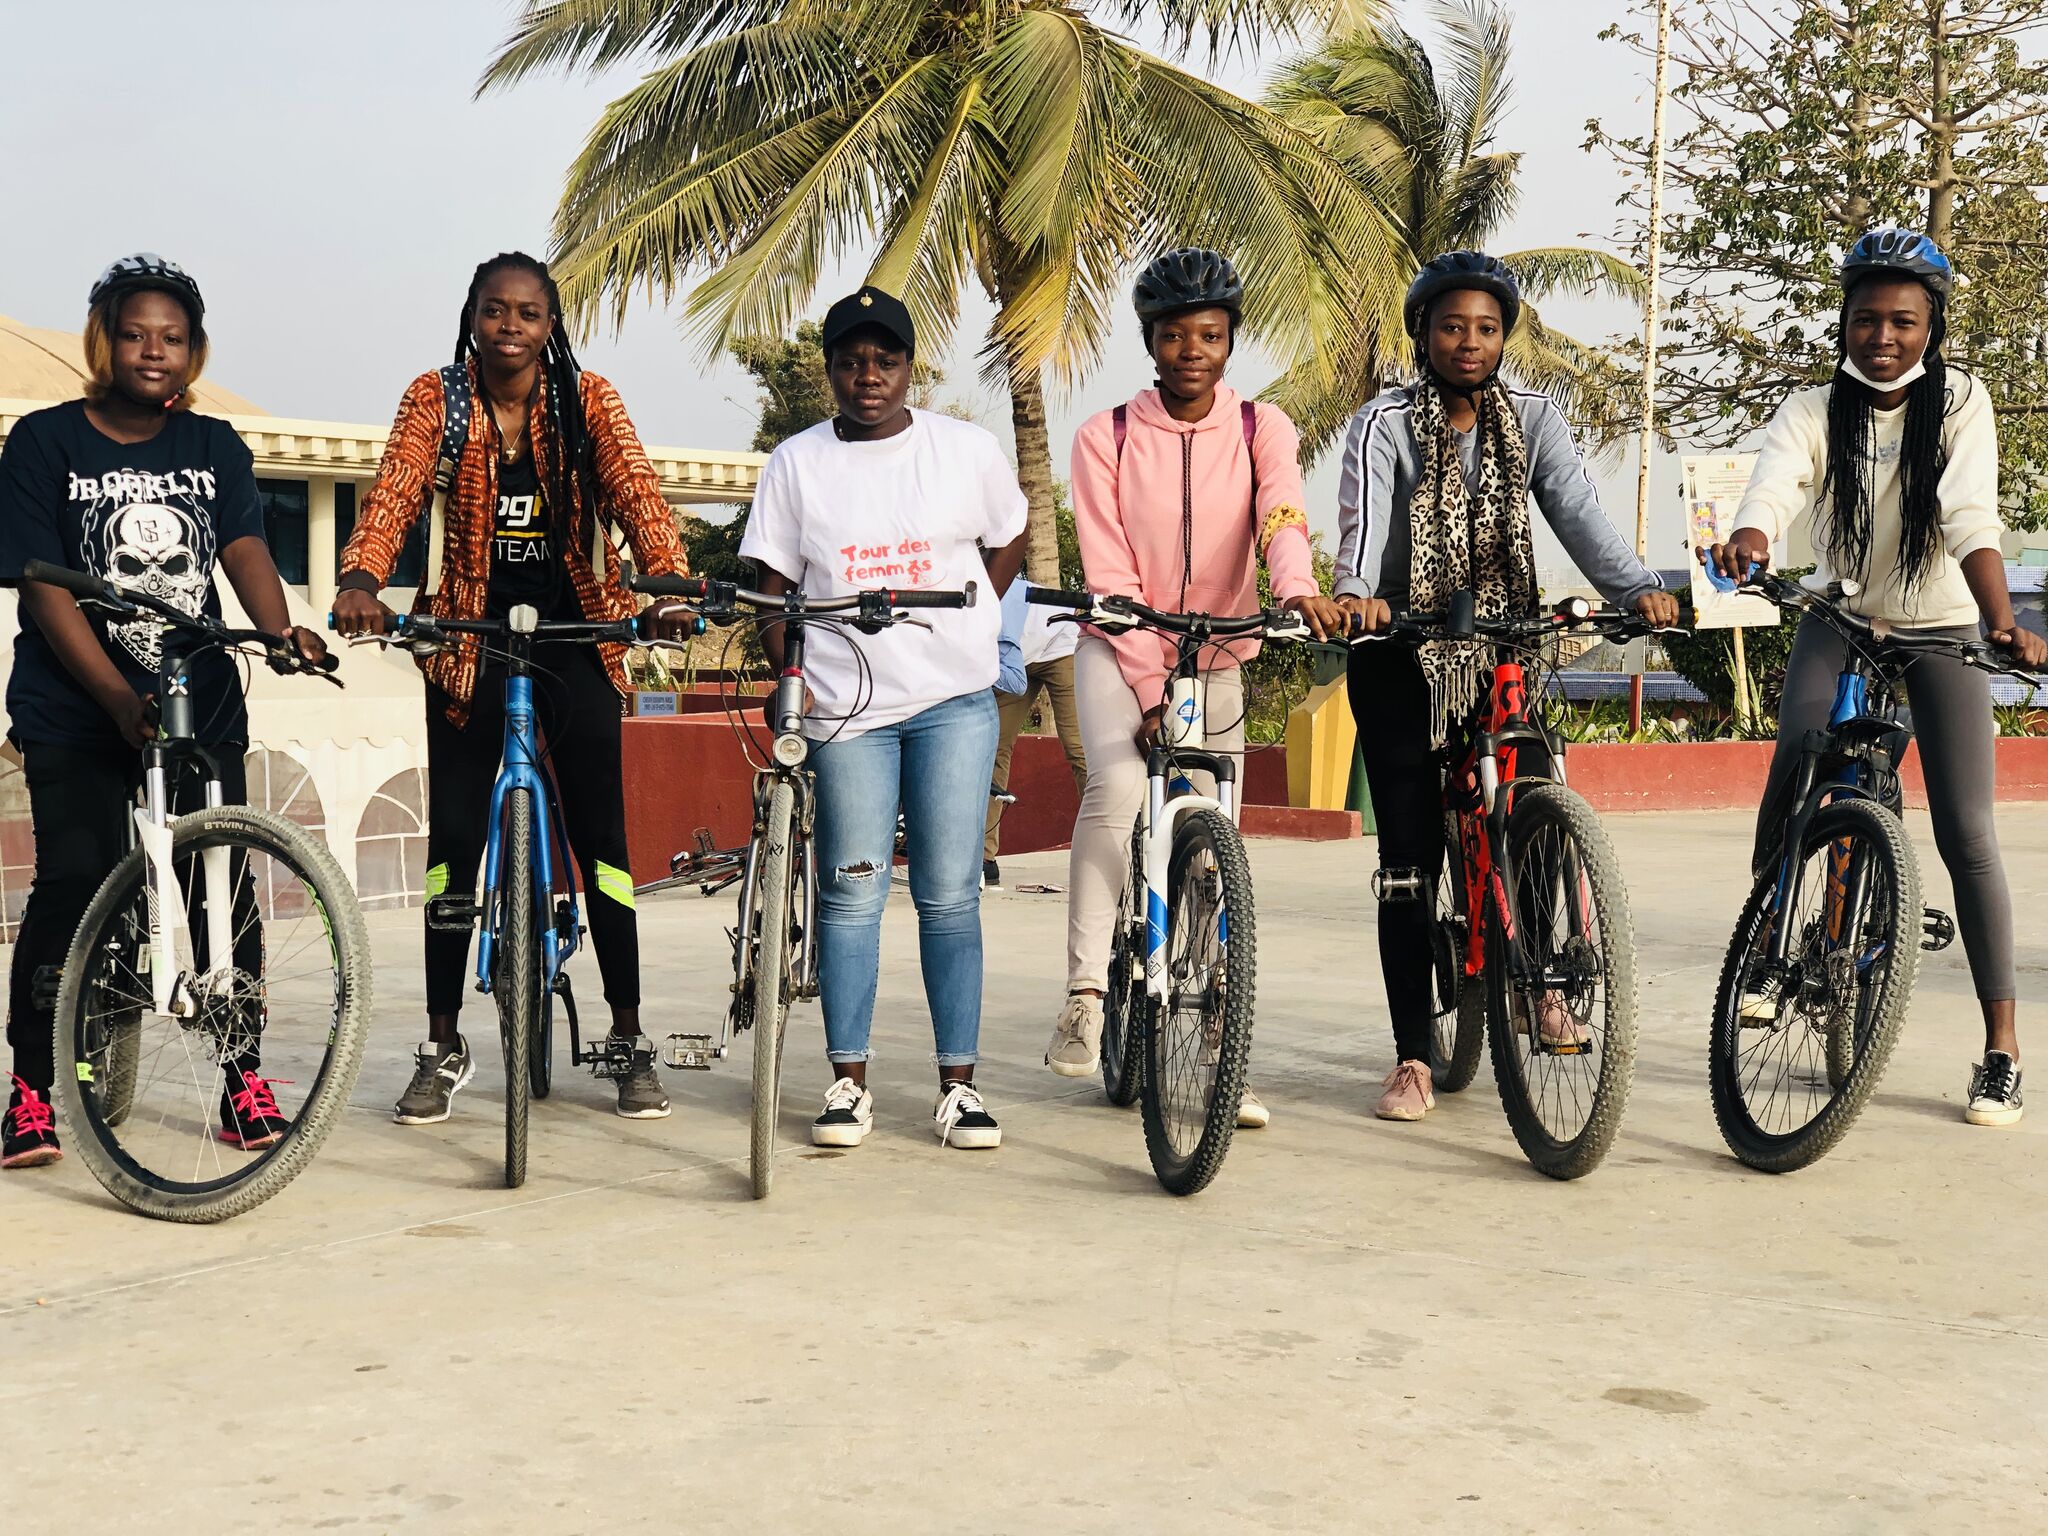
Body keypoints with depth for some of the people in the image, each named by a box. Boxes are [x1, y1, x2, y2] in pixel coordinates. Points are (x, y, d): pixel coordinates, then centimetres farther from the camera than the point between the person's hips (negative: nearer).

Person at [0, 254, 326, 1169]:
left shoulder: (214, 447, 9)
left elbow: (243, 547, -5)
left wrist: (281, 632, -27)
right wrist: (120, 698, -19)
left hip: (202, 708, 3)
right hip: (76, 716, -2)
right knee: (75, 885, -9)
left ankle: (243, 1085, 9)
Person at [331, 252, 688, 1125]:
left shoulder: (588, 401, -4)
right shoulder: (434, 400, -3)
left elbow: (634, 493, -17)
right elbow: (395, 492, -17)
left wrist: (670, 581, -36)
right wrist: (361, 578, -37)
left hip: (574, 637, 0)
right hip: (470, 636, 0)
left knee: (600, 836, 2)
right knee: (453, 839, 1)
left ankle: (630, 1040, 12)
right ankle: (444, 1048, 12)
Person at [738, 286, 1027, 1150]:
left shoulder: (966, 452, 5)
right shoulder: (796, 464, 6)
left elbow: (1009, 542, 18)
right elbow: (770, 585, 8)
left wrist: (959, 622, 7)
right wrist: (790, 675, -5)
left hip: (954, 699, 0)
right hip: (845, 705, 0)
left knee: (949, 894, -1)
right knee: (851, 893, 0)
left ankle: (958, 1085, 5)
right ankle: (848, 1080, 10)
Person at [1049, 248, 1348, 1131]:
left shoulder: (1260, 428, -2)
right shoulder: (1106, 437, -6)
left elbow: (1282, 516, -22)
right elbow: (1109, 575, -11)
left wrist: (1296, 587, -45)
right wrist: (1151, 690, -22)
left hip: (1218, 661, 2)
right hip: (1121, 654, -2)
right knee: (1119, 787, -32)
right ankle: (1085, 989, -28)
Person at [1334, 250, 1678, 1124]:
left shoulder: (1533, 421, 3)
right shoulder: (1384, 426, -5)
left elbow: (1579, 513, -11)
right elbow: (1363, 517, -23)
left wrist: (1637, 587, -29)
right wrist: (1356, 591, -44)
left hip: (1502, 651, 2)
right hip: (1401, 660, -2)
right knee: (1409, 855, -2)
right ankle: (1413, 1057, 6)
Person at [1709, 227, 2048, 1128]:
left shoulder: (1958, 403, -13)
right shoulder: (1813, 412, -11)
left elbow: (1971, 521, -26)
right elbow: (1774, 487, -31)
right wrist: (1747, 539, -54)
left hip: (1940, 629, -1)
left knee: (1966, 834, -7)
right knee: (1798, 753, -27)